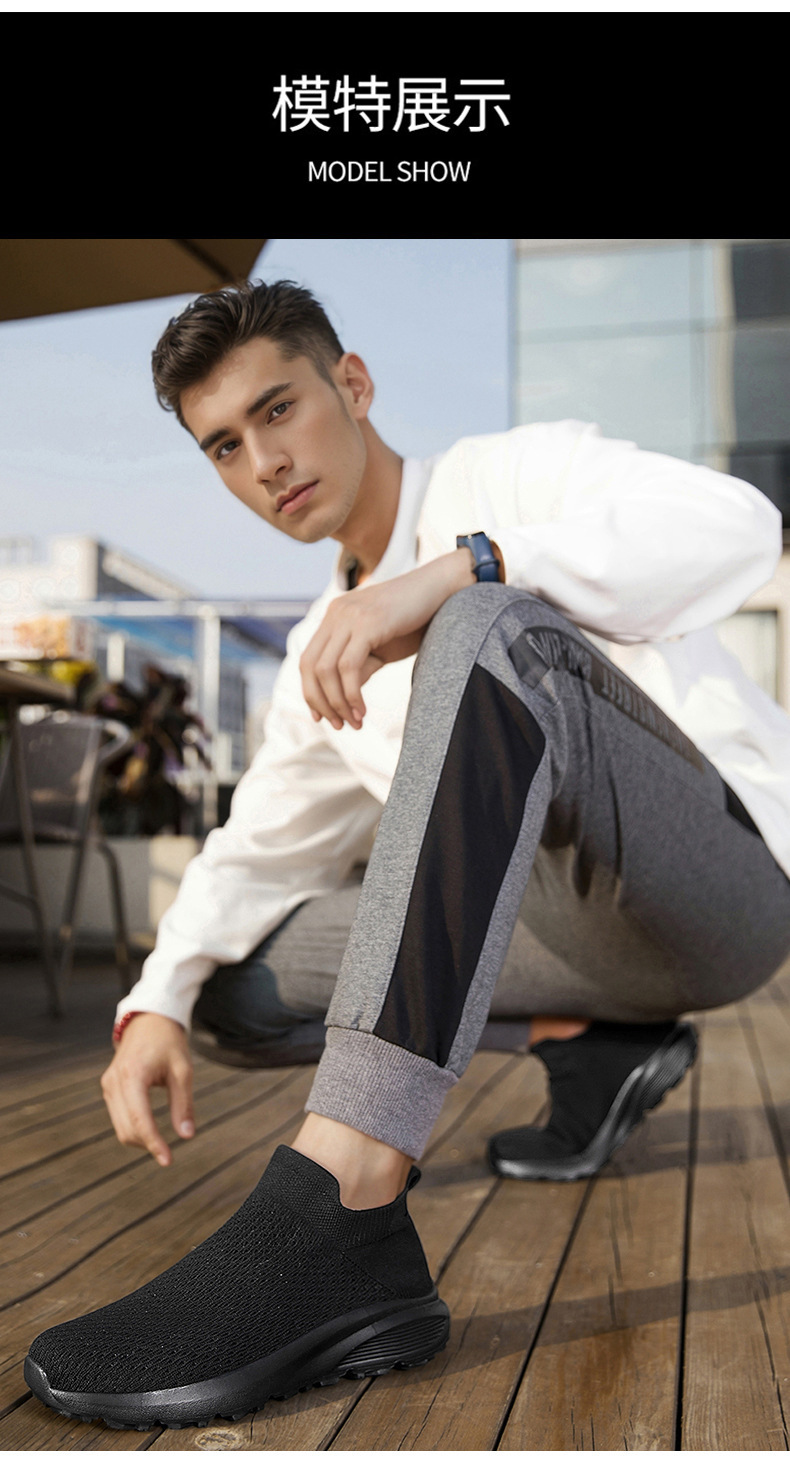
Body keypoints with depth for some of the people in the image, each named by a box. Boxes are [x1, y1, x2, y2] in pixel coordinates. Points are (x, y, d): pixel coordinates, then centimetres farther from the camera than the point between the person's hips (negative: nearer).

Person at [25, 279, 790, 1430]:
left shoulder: (520, 471, -2)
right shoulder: (324, 661, 17)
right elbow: (255, 851, 17)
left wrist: (448, 574, -32)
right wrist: (157, 1003, -2)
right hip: (586, 923, 7)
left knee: (496, 632, -34)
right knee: (243, 984, 4)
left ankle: (339, 1218, -45)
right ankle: (596, 1045, 7)